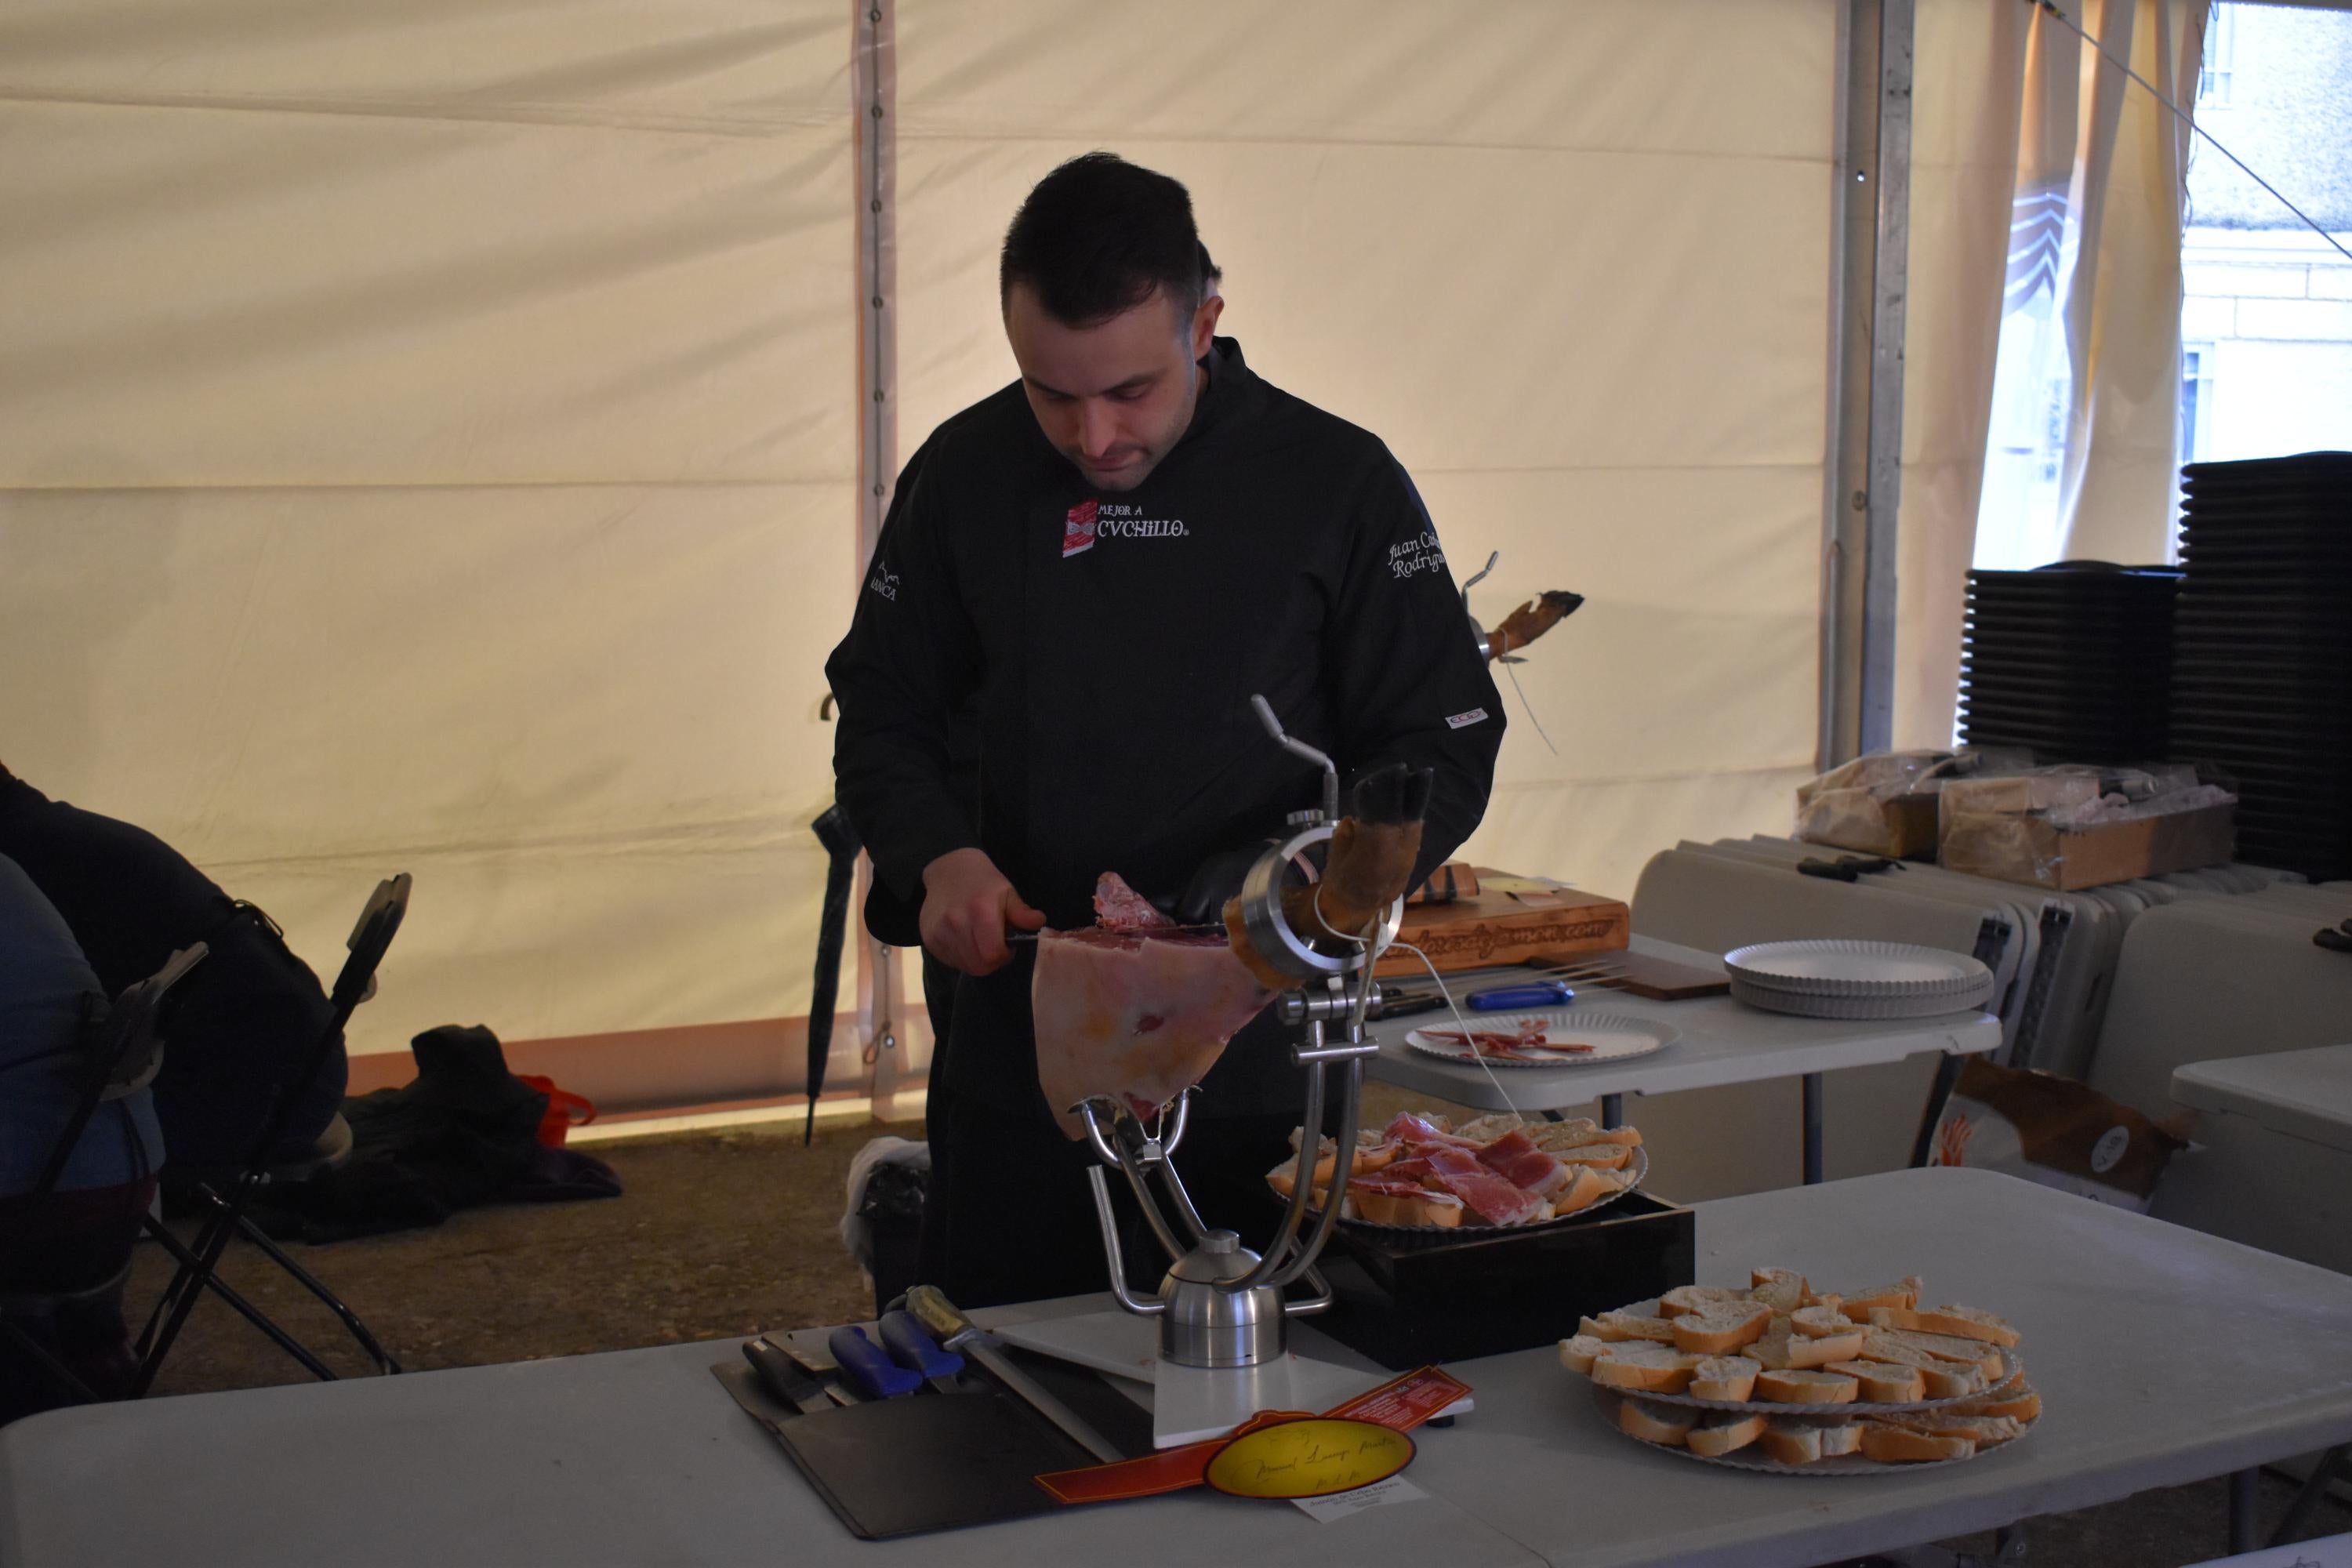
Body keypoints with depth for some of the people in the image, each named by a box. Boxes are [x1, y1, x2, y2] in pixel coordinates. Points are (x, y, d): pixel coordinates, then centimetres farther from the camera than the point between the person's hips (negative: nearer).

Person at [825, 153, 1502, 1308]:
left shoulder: (1338, 486, -7)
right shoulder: (966, 477, 1)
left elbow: (1441, 754, -5)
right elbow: (883, 712, 10)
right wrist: (941, 857, -11)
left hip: (1261, 1081, -2)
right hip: (1018, 1071, 2)